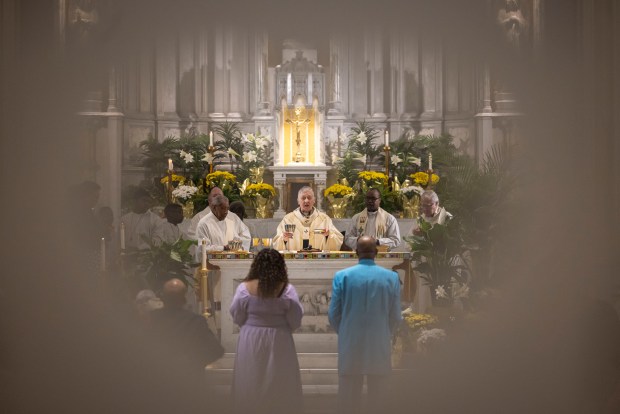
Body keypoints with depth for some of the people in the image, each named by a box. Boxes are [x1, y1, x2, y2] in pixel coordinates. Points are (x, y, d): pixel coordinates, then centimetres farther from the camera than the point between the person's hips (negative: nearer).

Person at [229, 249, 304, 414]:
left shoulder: (244, 288, -10)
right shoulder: (287, 290, -12)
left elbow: (237, 318, -2)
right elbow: (295, 322, -6)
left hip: (250, 341, 1)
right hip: (278, 342, -1)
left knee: (251, 386, 12)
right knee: (280, 386, 11)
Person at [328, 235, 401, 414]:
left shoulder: (342, 276, -7)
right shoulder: (391, 277, -5)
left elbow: (334, 315, -3)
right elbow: (395, 316, -1)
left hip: (350, 347, 0)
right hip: (380, 347, 0)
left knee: (349, 396, 7)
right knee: (378, 396, 10)